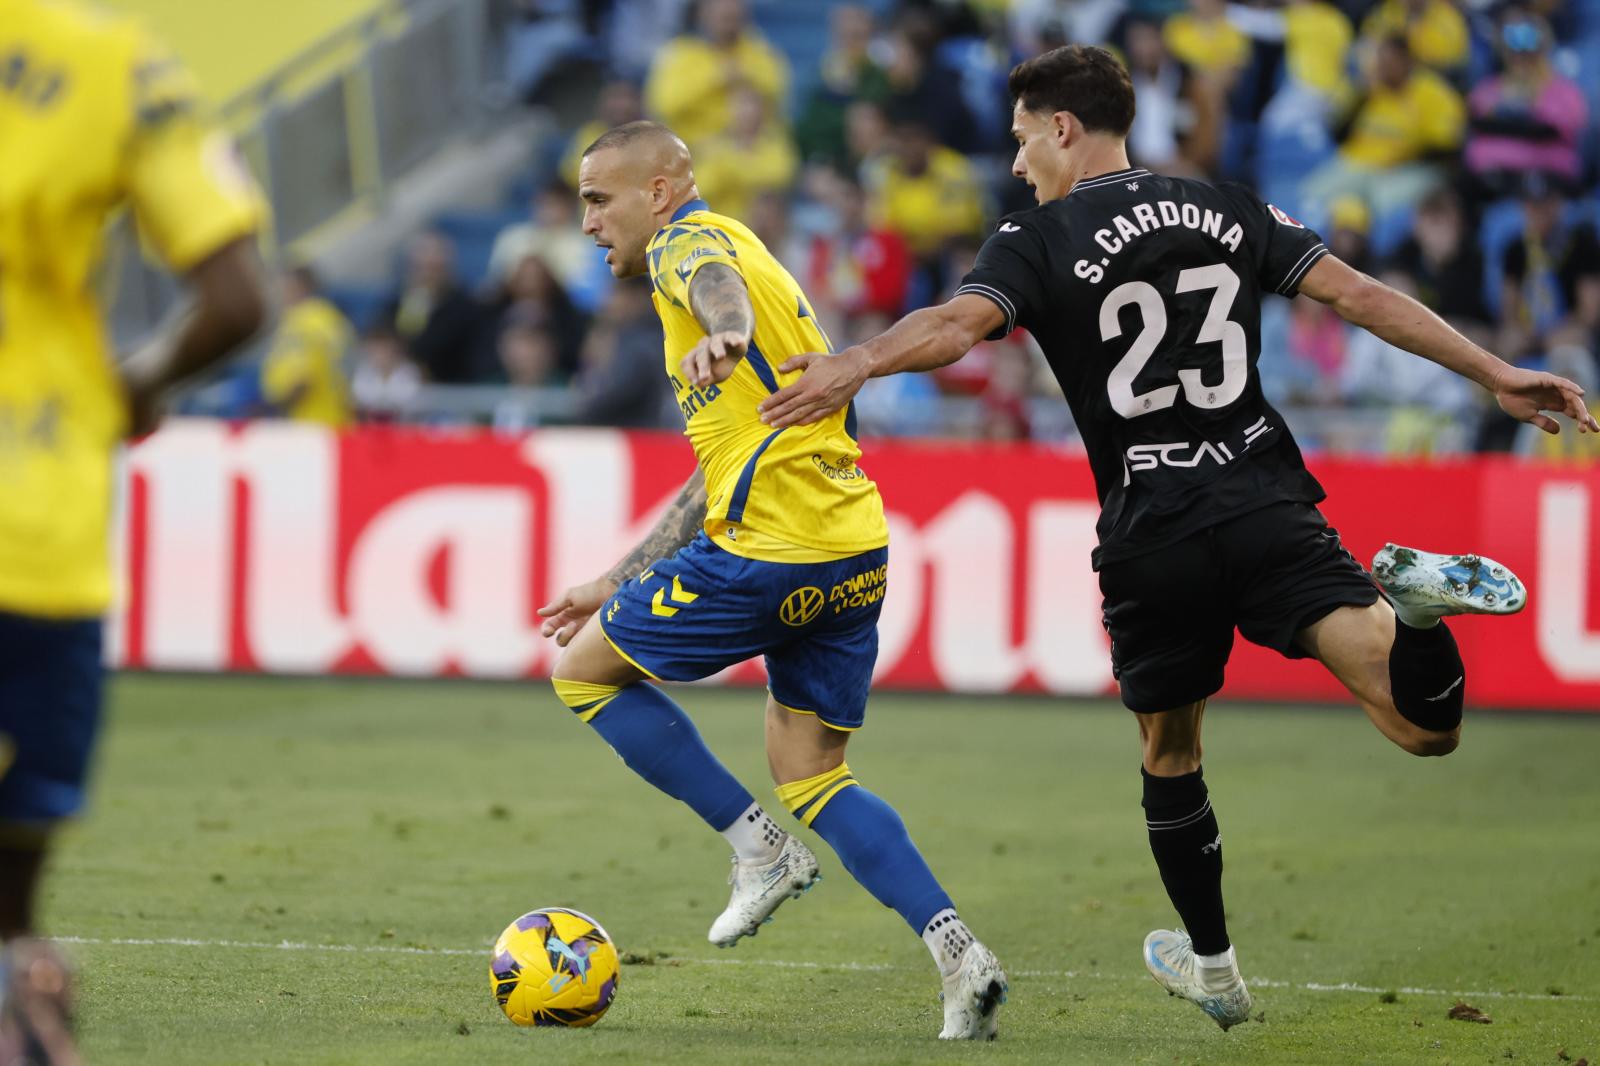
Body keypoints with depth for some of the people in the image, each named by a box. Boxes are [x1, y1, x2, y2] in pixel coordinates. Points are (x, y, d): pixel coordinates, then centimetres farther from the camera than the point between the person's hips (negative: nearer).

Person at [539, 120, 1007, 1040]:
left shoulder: (689, 240, 0)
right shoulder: (743, 256, 29)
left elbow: (717, 285, -30)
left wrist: (722, 336, -54)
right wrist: (614, 585, 35)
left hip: (772, 548, -9)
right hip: (856, 549, 9)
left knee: (586, 670, 8)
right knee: (810, 774, 13)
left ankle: (761, 850, 4)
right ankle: (958, 953, -4)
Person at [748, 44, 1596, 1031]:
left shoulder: (1040, 239, 2)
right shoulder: (1230, 211, 13)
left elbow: (962, 323, -18)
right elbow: (1357, 294, 8)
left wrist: (855, 367, -32)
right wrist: (1497, 375, 10)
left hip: (1153, 533, -2)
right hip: (1270, 506, 2)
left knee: (1170, 757, 21)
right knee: (1426, 728, -9)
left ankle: (1213, 968, 28)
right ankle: (1412, 602, -39)